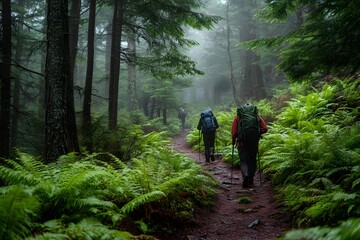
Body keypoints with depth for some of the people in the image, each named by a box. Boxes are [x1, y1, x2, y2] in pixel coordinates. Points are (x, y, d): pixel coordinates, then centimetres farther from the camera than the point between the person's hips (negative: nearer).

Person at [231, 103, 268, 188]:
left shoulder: (238, 117, 0)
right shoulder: (257, 116, 3)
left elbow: (234, 131, -5)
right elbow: (265, 129, -4)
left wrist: (233, 140, 10)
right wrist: (257, 134, 13)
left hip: (242, 143, -2)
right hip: (254, 143, 2)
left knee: (243, 161, 4)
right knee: (252, 161, 16)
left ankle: (245, 175, -23)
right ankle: (250, 180, 22)